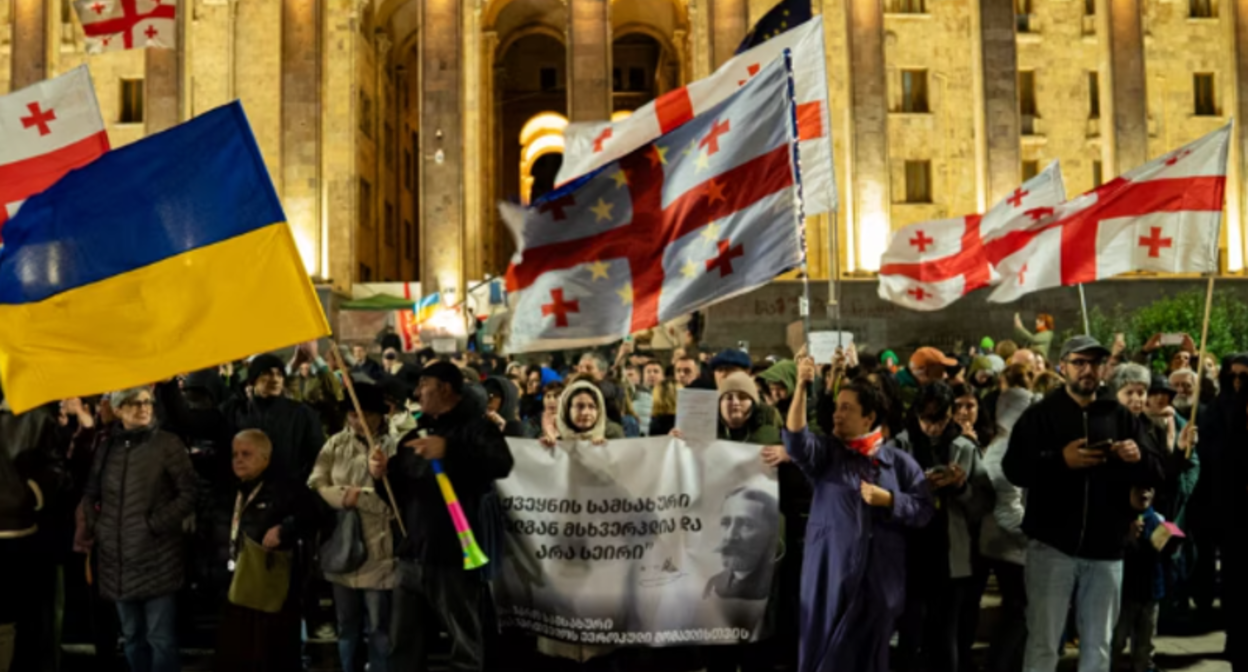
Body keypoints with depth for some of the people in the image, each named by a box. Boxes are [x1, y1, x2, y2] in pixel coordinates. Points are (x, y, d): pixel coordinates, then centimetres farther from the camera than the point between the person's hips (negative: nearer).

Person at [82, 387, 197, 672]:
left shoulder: (168, 444, -4)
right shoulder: (107, 448, 11)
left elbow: (189, 494, -8)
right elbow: (91, 495, 19)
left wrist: (155, 524, -13)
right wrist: (94, 528, 4)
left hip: (157, 558, -5)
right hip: (118, 558, 5)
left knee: (160, 638, -1)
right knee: (132, 636, 16)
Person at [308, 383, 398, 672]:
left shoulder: (393, 447, -9)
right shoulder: (336, 444, 6)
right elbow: (316, 485, 1)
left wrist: (359, 496, -15)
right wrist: (343, 496, -15)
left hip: (378, 553, -4)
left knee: (378, 627, 8)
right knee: (347, 626, 18)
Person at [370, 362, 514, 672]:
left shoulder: (474, 426, -4)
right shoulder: (416, 431, 17)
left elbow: (502, 463, -25)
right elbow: (398, 490, 20)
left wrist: (449, 449, -35)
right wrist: (382, 475, -3)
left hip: (453, 557, -7)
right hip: (412, 556, 7)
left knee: (465, 644, 2)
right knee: (403, 643, 13)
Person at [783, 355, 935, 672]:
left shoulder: (899, 462, 5)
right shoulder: (826, 452, 4)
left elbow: (924, 510, 0)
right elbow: (796, 440, -17)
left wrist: (887, 499, -14)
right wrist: (801, 387, -27)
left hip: (880, 578, 1)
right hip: (831, 574, 0)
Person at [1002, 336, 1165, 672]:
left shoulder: (1121, 417, 10)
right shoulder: (1040, 414, 0)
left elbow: (1157, 473, 6)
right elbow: (1014, 469, -9)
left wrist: (1139, 457, -15)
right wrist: (1060, 460, -23)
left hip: (1105, 547, 3)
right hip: (1052, 544, -3)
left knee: (1098, 645, 13)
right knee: (1043, 642, 2)